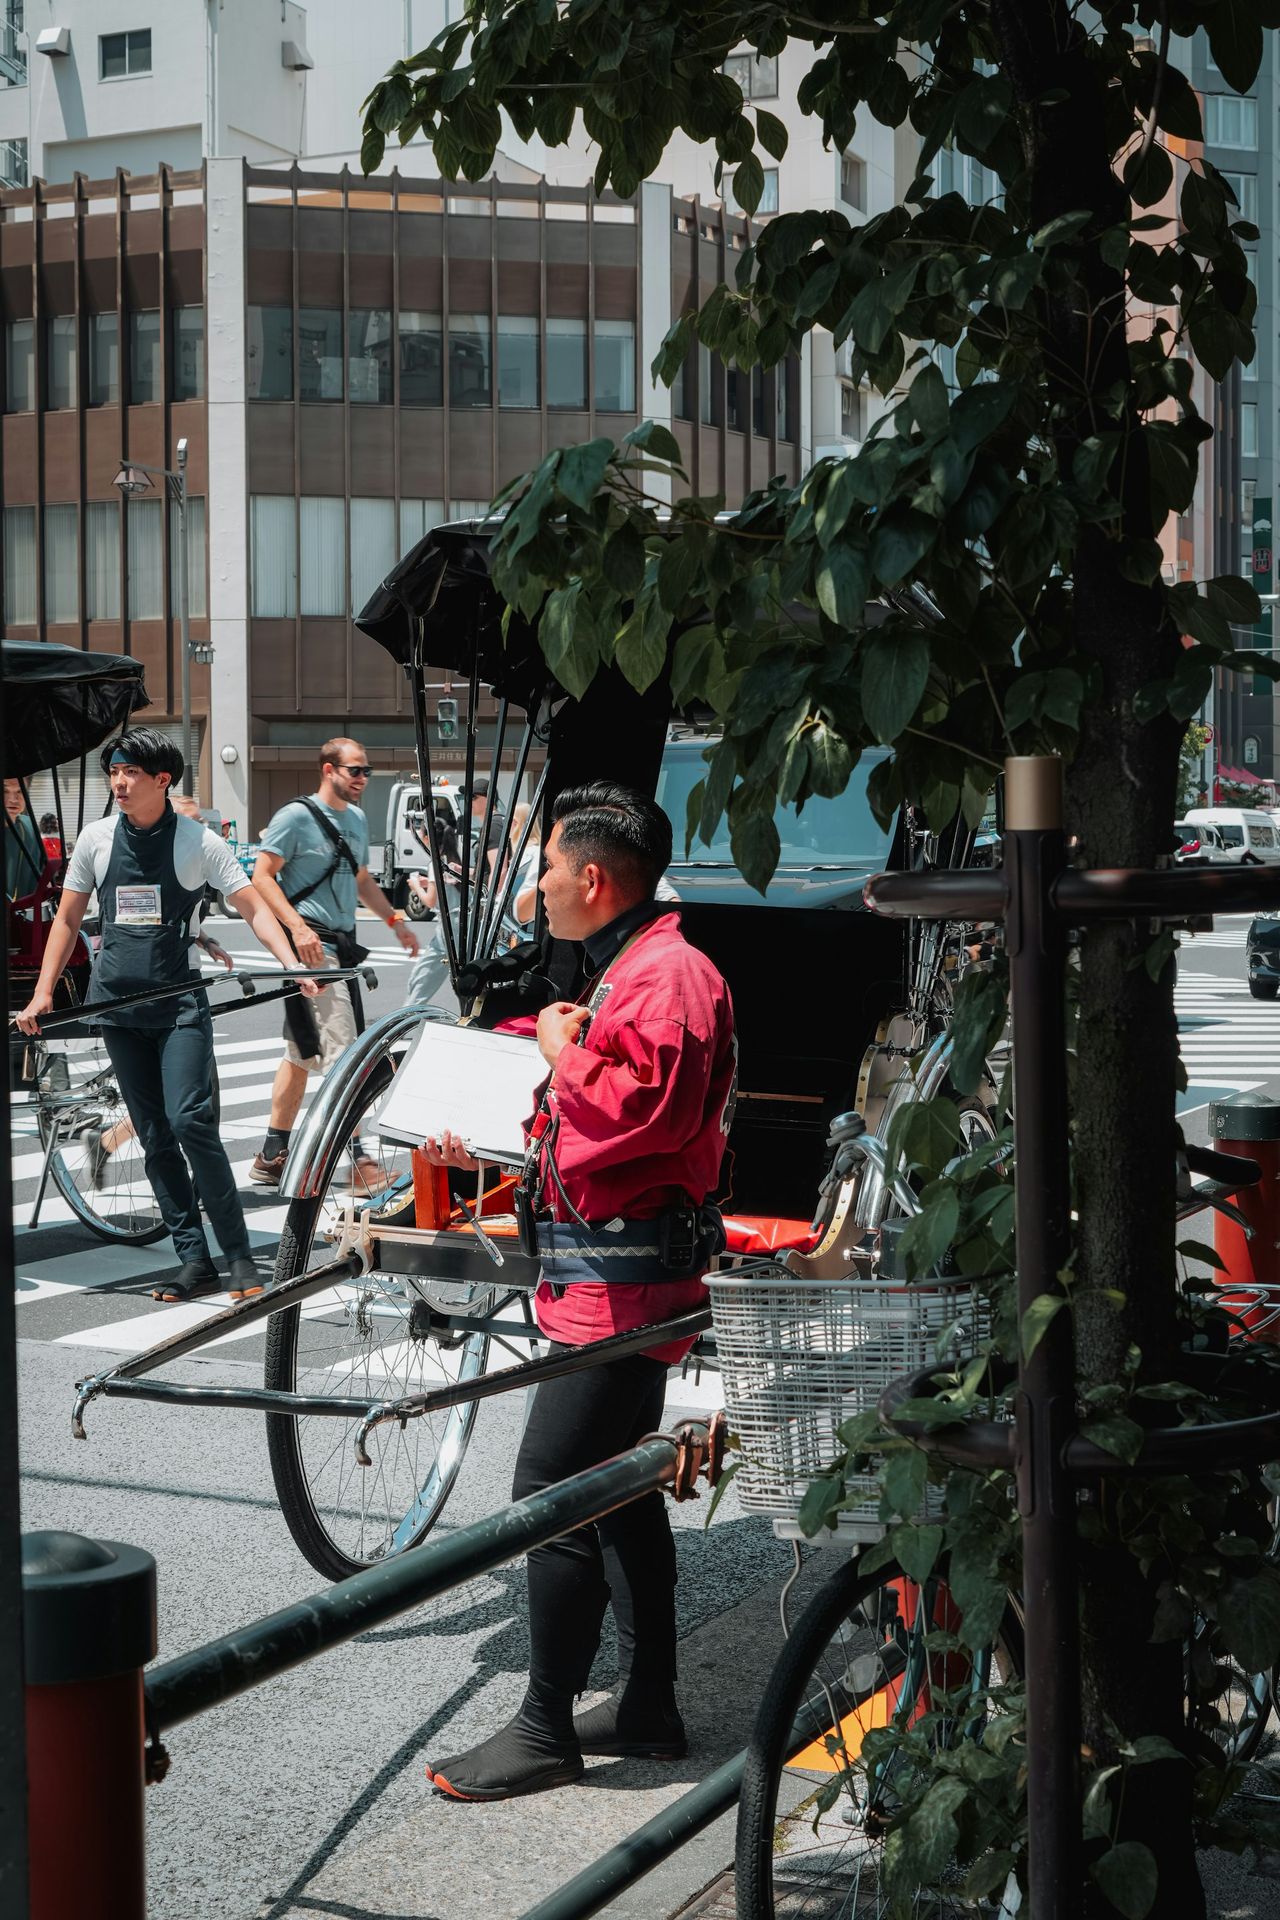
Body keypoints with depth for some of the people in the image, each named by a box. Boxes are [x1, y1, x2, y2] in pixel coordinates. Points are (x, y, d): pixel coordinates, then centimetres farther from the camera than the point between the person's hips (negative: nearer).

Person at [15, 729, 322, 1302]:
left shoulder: (197, 841, -2)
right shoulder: (96, 839, 6)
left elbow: (253, 909, -1)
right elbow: (67, 919, 15)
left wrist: (292, 965, -16)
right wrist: (42, 993, 9)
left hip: (179, 1003, -4)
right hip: (116, 1002, 4)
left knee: (189, 1120, -16)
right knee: (154, 1136, 4)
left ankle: (240, 1255, -8)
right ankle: (194, 1260, 9)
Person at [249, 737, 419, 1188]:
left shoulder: (356, 819, 16)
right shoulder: (297, 816, -9)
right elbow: (261, 876, -13)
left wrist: (395, 919, 21)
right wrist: (298, 927, -23)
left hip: (341, 944, 9)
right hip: (311, 944, -9)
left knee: (302, 1052, 12)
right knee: (343, 1052, -12)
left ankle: (272, 1158, 19)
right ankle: (360, 1161, -11)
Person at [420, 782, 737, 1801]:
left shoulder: (665, 976, -16)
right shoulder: (630, 971, 18)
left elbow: (633, 1111, -29)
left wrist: (564, 1049, -13)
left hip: (623, 1277, -11)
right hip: (618, 1271, 11)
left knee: (553, 1489, -8)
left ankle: (544, 1731, -1)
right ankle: (648, 1704, 25)